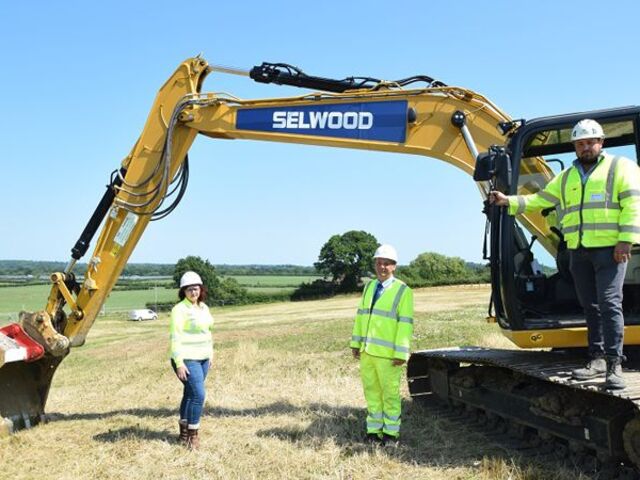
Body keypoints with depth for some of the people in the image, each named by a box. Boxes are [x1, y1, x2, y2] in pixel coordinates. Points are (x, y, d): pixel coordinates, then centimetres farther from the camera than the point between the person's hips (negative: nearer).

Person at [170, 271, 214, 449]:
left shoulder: (204, 308, 10)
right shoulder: (180, 309, -14)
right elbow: (176, 337, -18)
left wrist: (210, 355, 18)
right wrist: (179, 363, -22)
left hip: (202, 358, 8)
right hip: (187, 359, -8)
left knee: (190, 394, 14)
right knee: (198, 394, -12)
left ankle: (184, 433, 24)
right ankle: (192, 434, 0)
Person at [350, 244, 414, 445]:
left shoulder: (403, 291, -7)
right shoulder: (369, 287, 12)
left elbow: (405, 323, -11)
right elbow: (360, 315, 14)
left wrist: (401, 353, -16)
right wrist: (356, 343, 9)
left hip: (387, 353, -5)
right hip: (367, 350, 5)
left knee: (390, 393, 4)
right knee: (371, 391, 10)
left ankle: (391, 433, 16)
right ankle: (374, 431, 21)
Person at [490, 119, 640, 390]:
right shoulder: (566, 177, 21)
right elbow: (540, 200, 20)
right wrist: (509, 202, 9)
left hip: (609, 248, -6)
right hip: (578, 251, 6)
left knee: (609, 303, -12)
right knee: (590, 307, 9)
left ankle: (614, 365, -11)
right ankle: (598, 360, 15)